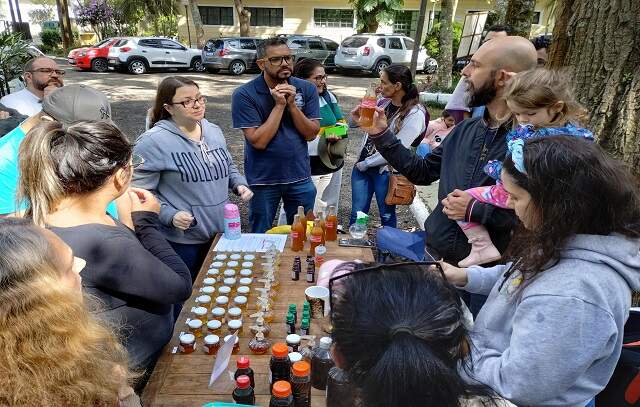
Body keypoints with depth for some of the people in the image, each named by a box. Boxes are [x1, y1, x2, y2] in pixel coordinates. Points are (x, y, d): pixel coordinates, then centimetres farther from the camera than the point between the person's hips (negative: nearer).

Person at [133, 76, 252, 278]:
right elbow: (141, 191, -15)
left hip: (220, 231, 6)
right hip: (181, 240, -6)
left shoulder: (214, 131, 6)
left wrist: (239, 184, 1)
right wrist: (169, 216, -27)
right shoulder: (153, 141, -15)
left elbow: (228, 166, 20)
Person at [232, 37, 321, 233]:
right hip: (263, 180, -2)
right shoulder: (244, 95, -12)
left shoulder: (306, 89, -2)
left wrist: (292, 104, -17)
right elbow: (259, 141, -17)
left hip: (300, 177, 3)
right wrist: (279, 105, -19)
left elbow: (311, 134, -5)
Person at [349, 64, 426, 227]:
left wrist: (365, 163, -12)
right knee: (357, 214, 10)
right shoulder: (383, 102, 4)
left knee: (387, 217, 12)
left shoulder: (415, 113, -14)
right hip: (362, 166, 5)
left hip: (386, 171, -5)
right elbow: (355, 123, 13)